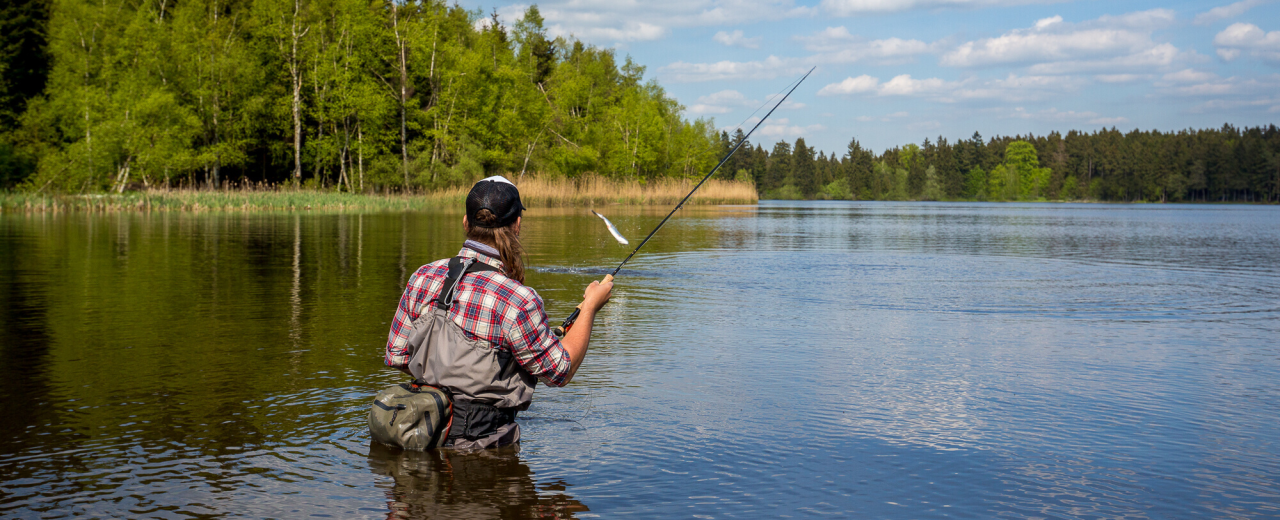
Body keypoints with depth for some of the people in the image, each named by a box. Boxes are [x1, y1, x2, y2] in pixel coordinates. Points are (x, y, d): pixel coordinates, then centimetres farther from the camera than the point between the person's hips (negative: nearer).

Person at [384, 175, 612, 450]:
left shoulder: (424, 277, -2)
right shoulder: (517, 302, -19)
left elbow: (396, 356, 8)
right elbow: (561, 371, -5)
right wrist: (590, 307, 5)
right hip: (481, 445, -7)